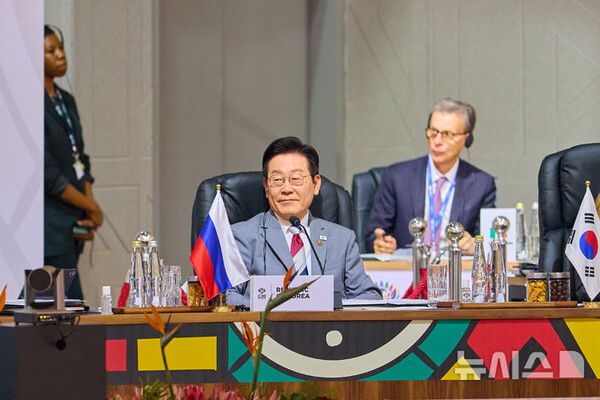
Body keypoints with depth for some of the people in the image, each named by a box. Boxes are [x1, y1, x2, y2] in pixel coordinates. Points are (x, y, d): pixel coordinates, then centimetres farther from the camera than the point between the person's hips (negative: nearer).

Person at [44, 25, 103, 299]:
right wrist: (92, 208, -8)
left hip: (71, 223, 8)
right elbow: (47, 174, -16)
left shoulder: (66, 101, 14)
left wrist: (89, 211, 1)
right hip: (51, 222, -8)